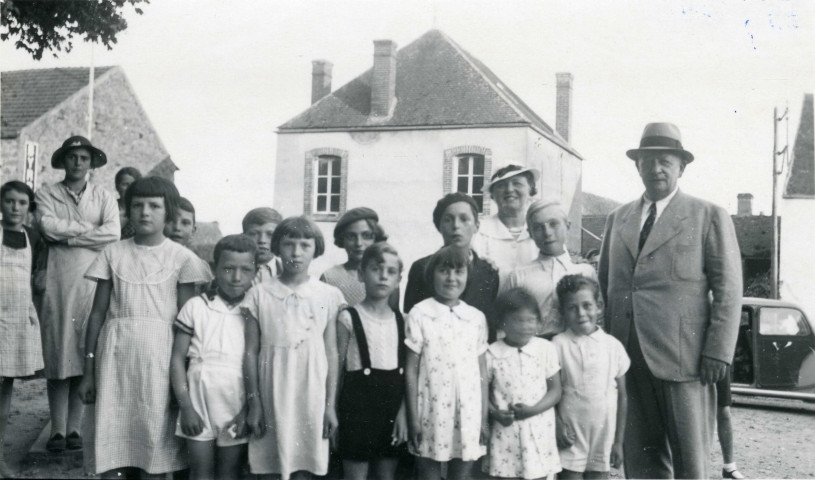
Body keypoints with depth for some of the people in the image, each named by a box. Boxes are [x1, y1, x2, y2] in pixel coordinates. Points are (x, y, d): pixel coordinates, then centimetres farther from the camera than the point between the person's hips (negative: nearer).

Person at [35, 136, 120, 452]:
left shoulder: (104, 198, 12)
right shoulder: (47, 195, 10)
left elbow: (113, 234, -5)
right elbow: (48, 226, -9)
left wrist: (68, 235, -6)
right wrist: (89, 228, -4)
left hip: (93, 283, 1)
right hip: (58, 283, -1)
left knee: (84, 355, 0)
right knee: (57, 355, -2)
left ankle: (74, 428, 7)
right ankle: (58, 430, 4)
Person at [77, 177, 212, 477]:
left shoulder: (181, 257, 1)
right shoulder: (113, 253, 6)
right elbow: (98, 313, 7)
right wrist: (88, 370, 4)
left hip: (159, 354, -1)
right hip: (116, 353, 1)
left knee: (153, 440, 2)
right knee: (111, 442, 0)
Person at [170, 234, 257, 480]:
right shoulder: (196, 306, 0)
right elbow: (178, 359, 0)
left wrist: (248, 411, -8)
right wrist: (186, 407, -7)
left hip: (239, 399, 0)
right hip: (200, 394, 0)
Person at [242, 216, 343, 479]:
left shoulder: (329, 296, 2)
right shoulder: (260, 294, 1)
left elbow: (331, 353, 4)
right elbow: (251, 352, 3)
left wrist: (331, 406, 1)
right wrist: (254, 403, -2)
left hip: (311, 396, 0)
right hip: (272, 396, 0)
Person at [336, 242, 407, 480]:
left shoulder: (400, 320, 7)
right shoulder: (348, 318, -5)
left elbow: (406, 371, 6)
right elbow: (337, 366, -2)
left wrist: (402, 411, -2)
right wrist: (333, 411, -3)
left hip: (392, 402, 4)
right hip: (359, 401, -4)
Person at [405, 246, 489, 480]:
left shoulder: (477, 317, 6)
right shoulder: (419, 314, -4)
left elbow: (482, 370, 10)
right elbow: (411, 369, -3)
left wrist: (484, 417, 7)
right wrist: (413, 418, -5)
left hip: (468, 414, 3)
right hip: (432, 414, -3)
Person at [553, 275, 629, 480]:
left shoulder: (613, 345, 0)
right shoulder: (559, 344, -5)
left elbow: (621, 397, 5)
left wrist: (618, 441, 5)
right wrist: (557, 426, -14)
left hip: (603, 435, 2)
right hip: (571, 435, -2)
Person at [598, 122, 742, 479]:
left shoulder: (709, 216, 3)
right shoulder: (618, 218, 15)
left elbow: (728, 290, -2)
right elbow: (604, 285, 17)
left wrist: (718, 352, -10)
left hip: (683, 355, -4)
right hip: (628, 356, 4)